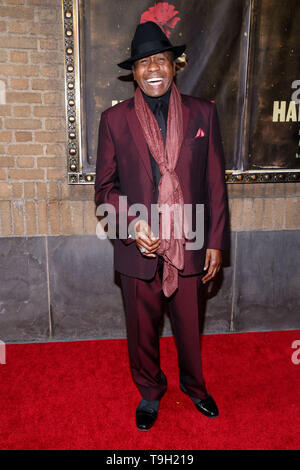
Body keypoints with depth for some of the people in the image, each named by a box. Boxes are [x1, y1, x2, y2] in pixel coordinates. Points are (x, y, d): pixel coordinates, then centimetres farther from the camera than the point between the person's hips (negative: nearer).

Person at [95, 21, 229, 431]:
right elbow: (105, 186, 0)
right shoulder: (114, 120, -1)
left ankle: (194, 385, 48)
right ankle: (150, 392, 44)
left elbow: (215, 183, 1)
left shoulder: (203, 113, 1)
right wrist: (132, 225, -17)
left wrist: (215, 242, -1)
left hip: (190, 245, 1)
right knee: (142, 329, 16)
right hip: (138, 249, 0)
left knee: (190, 325, 18)